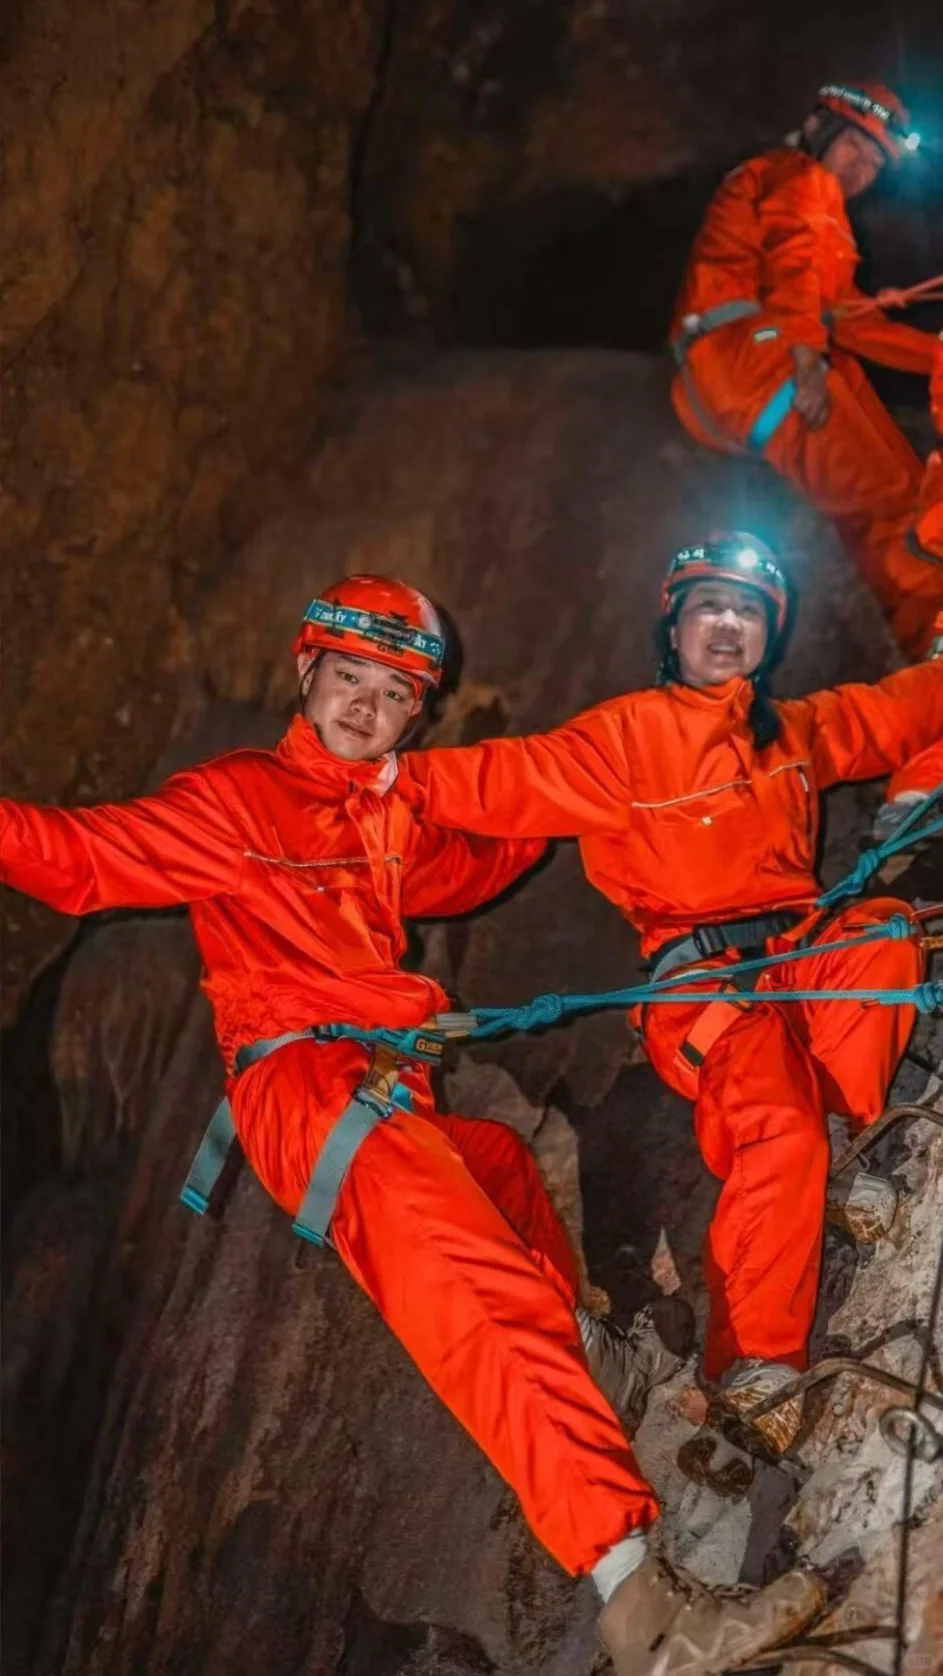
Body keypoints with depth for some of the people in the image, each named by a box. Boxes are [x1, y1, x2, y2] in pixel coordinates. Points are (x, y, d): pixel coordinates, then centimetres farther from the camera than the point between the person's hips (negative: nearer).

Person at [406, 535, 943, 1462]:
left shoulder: (797, 731, 19)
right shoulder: (626, 737, 1)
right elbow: (503, 782, -6)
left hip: (802, 953, 6)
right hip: (703, 976, -5)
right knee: (776, 1133, -27)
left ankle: (824, 1148, -13)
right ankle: (750, 1362, -17)